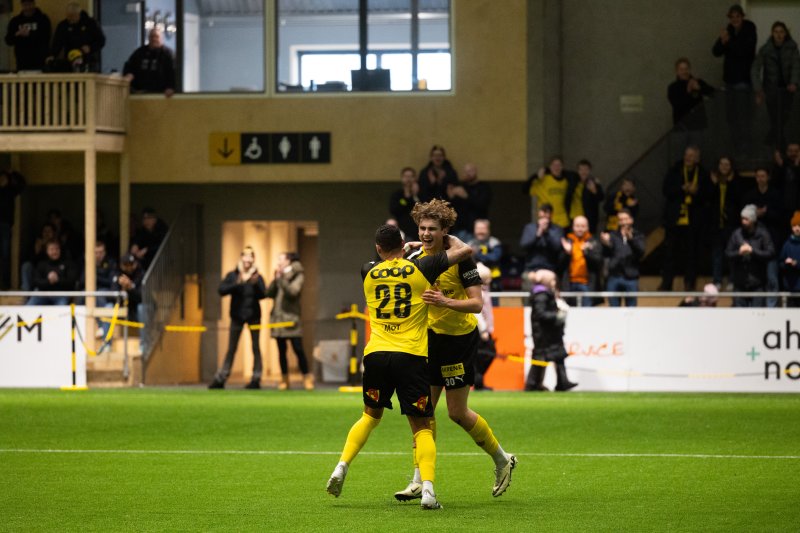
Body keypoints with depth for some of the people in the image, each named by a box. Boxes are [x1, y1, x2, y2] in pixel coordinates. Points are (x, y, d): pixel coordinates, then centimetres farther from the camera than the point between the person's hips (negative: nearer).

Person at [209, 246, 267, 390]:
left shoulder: (257, 277, -1)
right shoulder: (232, 276, -2)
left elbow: (263, 295, -12)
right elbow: (221, 290, -14)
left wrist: (255, 284, -30)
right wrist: (238, 283, -26)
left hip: (253, 316, 0)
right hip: (237, 316, 0)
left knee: (255, 348, 3)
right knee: (231, 348, 4)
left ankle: (256, 379, 5)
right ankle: (220, 378, 5)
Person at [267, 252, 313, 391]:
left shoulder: (298, 275, -1)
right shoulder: (279, 275, 14)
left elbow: (293, 292, -16)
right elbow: (269, 293, 6)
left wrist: (282, 279, -15)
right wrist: (275, 280, -5)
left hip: (291, 317, -5)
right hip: (278, 317, 5)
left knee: (298, 349, -9)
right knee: (281, 350, 6)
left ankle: (307, 379, -5)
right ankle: (284, 379, 12)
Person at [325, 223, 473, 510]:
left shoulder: (369, 273, 12)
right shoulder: (420, 268, 3)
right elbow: (464, 250, 8)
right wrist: (447, 237, 26)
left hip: (376, 355, 3)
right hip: (411, 356, -3)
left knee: (371, 415, 25)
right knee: (422, 427, 2)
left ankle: (341, 468, 10)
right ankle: (427, 488, -17)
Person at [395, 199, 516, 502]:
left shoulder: (460, 258, -17)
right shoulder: (416, 258, 1)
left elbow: (477, 303, -21)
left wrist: (446, 301, -36)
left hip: (460, 337, -6)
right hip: (431, 337, 6)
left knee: (457, 413, -2)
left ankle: (502, 460, 20)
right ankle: (419, 481, 5)